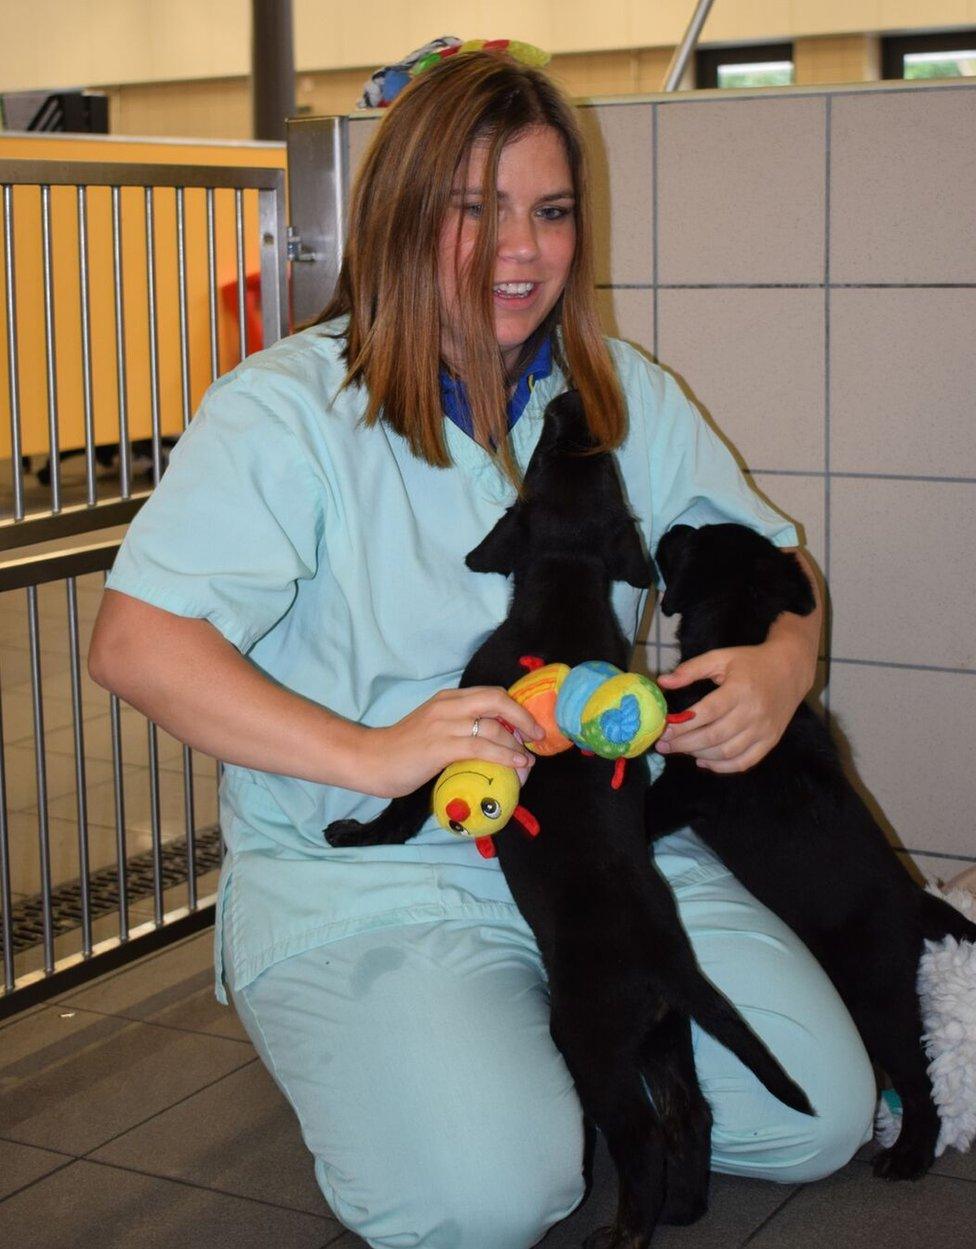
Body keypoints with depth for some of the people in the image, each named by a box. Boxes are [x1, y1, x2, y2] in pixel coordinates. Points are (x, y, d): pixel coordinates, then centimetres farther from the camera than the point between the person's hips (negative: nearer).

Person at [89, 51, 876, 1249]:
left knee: (820, 1118, -8)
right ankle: (372, 1066, 7)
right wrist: (371, 755, -27)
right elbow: (136, 642, -16)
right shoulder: (287, 409, -9)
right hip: (362, 873, -5)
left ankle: (563, 1045, 17)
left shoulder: (627, 399, 9)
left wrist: (781, 664, -9)